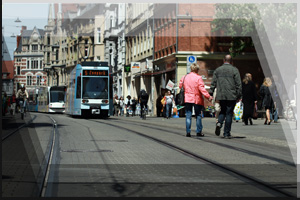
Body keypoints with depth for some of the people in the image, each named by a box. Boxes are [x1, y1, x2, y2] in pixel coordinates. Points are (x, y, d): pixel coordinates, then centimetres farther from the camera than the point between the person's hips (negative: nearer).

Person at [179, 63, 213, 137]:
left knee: (188, 116, 5)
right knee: (198, 115, 8)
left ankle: (188, 132, -1)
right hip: (197, 99, -3)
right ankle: (198, 132, 8)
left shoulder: (184, 77, 5)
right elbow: (202, 89, -15)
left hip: (187, 99, 3)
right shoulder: (198, 78, -10)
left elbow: (180, 86, 11)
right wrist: (208, 96, -14)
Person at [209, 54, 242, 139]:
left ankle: (219, 123, -10)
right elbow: (238, 84, -4)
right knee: (229, 113, 3)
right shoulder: (234, 70, -2)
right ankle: (227, 133, 3)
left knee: (222, 111, 19)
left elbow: (213, 83, 5)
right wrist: (239, 95, 1)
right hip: (231, 96, -3)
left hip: (221, 95, 3)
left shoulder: (217, 70, 7)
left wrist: (210, 94, 8)